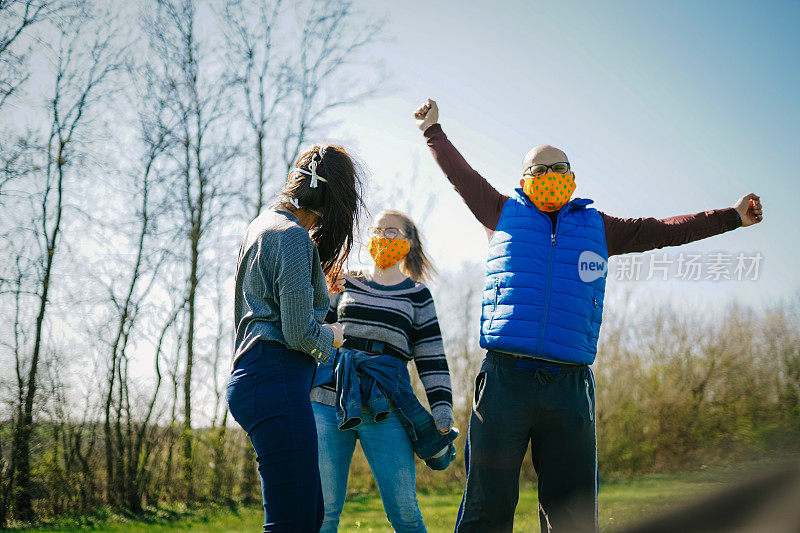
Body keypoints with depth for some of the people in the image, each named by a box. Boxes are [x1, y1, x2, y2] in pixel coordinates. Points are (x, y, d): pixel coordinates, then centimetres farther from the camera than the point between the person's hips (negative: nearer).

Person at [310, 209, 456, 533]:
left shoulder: (416, 295, 13)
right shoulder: (346, 284, 17)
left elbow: (432, 359, 8)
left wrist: (442, 412, 0)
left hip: (384, 408, -1)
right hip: (329, 403, 2)